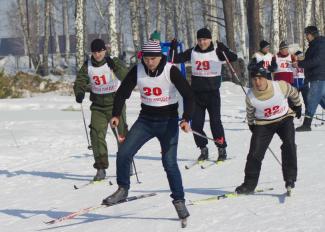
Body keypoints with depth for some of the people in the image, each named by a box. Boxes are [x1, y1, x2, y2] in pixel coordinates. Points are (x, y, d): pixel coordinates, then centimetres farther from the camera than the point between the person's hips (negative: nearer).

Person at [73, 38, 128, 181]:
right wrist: (79, 93, -27)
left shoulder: (113, 62, -11)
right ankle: (101, 168, -7)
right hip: (98, 105, 3)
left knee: (121, 134, 3)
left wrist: (115, 67, -41)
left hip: (115, 103, -3)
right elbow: (80, 81, -7)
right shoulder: (87, 66, -1)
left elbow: (126, 77, -24)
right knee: (96, 133, -10)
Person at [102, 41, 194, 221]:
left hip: (168, 121, -3)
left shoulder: (171, 71, -15)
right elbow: (122, 92, 1)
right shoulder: (137, 71, -6)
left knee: (169, 163, -10)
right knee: (123, 154, -10)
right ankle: (122, 190, 7)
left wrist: (186, 119, -27)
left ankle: (179, 201, 3)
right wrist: (116, 115, -13)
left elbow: (188, 95, -15)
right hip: (145, 120, 3)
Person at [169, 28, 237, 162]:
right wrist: (173, 49, -11)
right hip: (196, 94, 4)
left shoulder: (217, 52, -4)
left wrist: (223, 49, -32)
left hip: (213, 93, -3)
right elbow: (176, 59, 6)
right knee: (196, 123, 3)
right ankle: (203, 149, 17)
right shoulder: (192, 53, 5)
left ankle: (222, 149, 4)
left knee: (215, 121, -7)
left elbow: (233, 58, -15)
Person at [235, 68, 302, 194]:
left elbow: (294, 93, 1)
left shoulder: (281, 86, -22)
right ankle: (249, 184, 7)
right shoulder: (250, 96, -17)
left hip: (284, 119, -1)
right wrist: (251, 124, 17)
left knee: (289, 145, -23)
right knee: (255, 153, -7)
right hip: (263, 124, 1)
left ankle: (290, 178, -12)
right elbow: (250, 111, 5)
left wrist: (297, 106, 14)